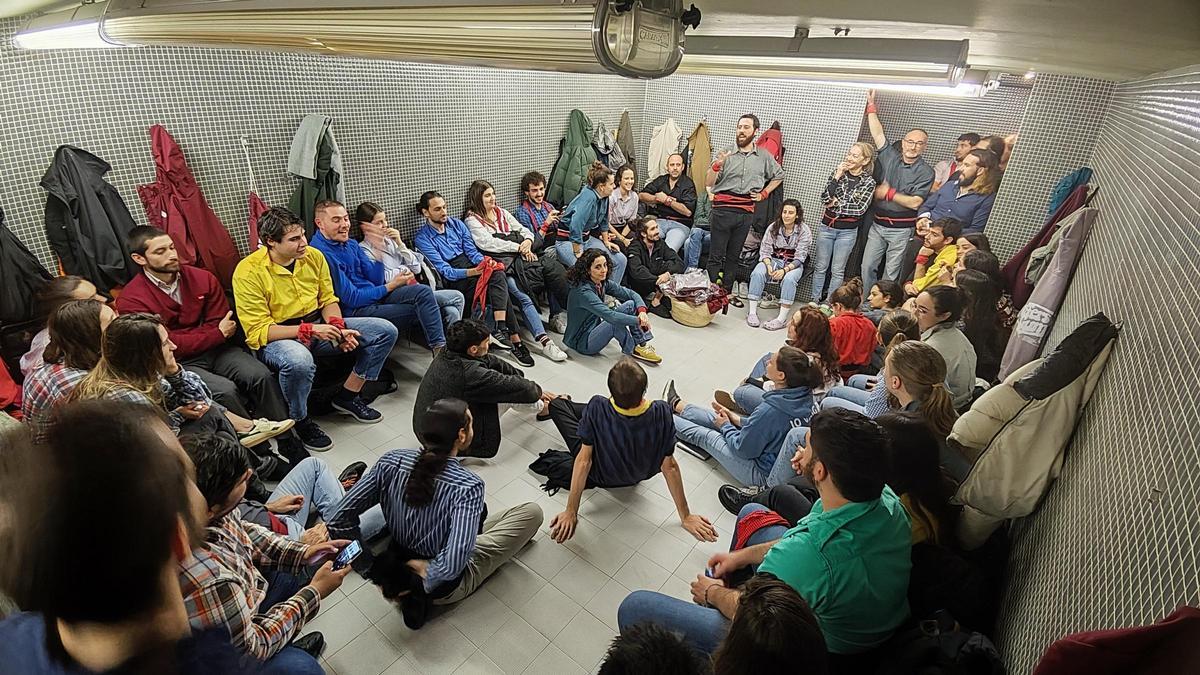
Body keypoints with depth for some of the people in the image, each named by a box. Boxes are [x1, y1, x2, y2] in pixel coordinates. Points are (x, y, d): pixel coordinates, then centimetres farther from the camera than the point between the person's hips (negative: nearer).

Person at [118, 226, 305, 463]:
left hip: (215, 348, 4)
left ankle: (288, 440, -11)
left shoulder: (203, 278, 3)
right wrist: (218, 333, -10)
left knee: (262, 376, -21)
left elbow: (221, 323, 2)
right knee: (225, 390, -29)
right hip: (177, 364, -4)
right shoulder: (131, 301, -9)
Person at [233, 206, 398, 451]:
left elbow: (328, 299, 8)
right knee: (299, 361, -43)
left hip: (317, 326, 6)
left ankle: (347, 396, 7)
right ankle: (301, 420, -10)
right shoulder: (248, 272, -17)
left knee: (386, 331, -7)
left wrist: (338, 327, -13)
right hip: (276, 337, -6)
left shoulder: (314, 256, -1)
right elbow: (258, 331, -18)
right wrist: (308, 330, -27)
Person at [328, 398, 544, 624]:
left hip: (398, 564, 5)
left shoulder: (391, 461, -19)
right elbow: (453, 565, -40)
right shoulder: (467, 486, -33)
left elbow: (340, 521, -17)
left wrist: (375, 572, -8)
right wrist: (424, 583, -19)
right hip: (445, 588, -5)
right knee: (532, 512, 2)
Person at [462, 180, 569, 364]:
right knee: (523, 297, -28)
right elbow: (488, 243, -9)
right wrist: (518, 247, -9)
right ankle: (543, 340, -35)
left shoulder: (501, 213, 25)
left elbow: (523, 230, 22)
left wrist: (527, 242, -2)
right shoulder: (472, 220, 6)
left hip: (518, 258, 6)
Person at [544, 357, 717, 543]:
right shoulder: (661, 413, -33)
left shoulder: (597, 408, -38)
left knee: (557, 404, 14)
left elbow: (583, 460, -31)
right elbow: (669, 467, -26)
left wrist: (571, 512, -20)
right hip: (638, 476, 2)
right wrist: (686, 517, -13)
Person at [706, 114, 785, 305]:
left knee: (734, 255, 12)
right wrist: (717, 165, -20)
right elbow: (709, 183, -3)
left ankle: (727, 291, 22)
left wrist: (763, 194, 12)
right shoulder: (726, 153, 0)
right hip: (723, 209, -3)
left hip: (746, 212, 3)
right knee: (716, 255, -2)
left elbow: (779, 176, 23)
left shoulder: (764, 157, 7)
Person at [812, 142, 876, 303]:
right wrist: (837, 177, -15)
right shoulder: (837, 173, 1)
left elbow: (860, 208, -14)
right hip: (826, 226, 2)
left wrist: (836, 203, -11)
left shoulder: (869, 182, -5)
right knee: (821, 267, 10)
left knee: (837, 271, 6)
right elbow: (824, 199, -9)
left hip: (847, 231, -2)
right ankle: (815, 300, 21)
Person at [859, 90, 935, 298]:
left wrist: (888, 192, -14)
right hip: (878, 224, 4)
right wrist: (871, 106, 0)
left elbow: (914, 202, -16)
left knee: (891, 273, 3)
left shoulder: (925, 172, -7)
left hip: (901, 230, -4)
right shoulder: (890, 156, 4)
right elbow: (877, 133, 2)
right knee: (867, 267, 5)